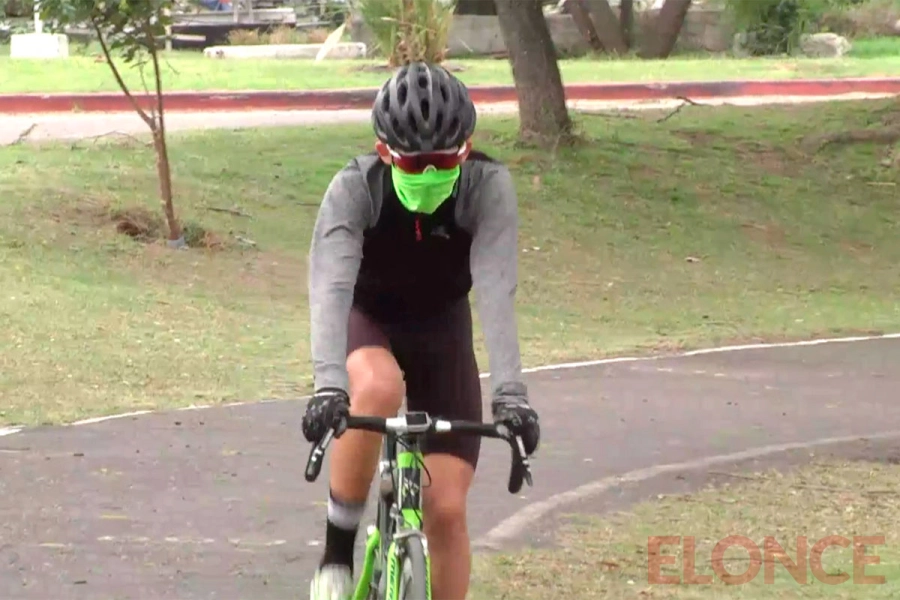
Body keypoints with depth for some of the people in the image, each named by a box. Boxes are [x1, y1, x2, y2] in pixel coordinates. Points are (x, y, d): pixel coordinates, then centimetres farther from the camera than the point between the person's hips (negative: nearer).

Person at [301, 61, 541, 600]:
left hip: (441, 330, 2)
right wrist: (329, 384, -55)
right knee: (377, 389, -37)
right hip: (367, 321, -2)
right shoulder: (355, 188, -28)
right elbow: (331, 287, -40)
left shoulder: (488, 187, -26)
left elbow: (496, 290, -35)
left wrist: (510, 388, -48)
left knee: (446, 509, -6)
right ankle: (338, 551, -20)